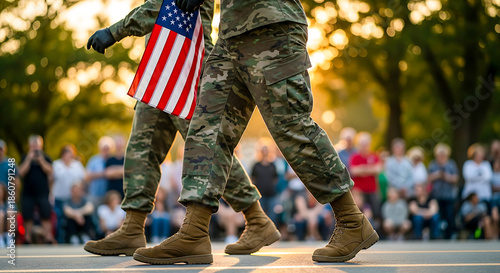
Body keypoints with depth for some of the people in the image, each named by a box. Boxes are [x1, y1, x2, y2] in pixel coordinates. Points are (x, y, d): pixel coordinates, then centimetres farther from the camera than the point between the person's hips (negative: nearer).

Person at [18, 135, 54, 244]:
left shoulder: (46, 158, 8)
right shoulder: (25, 158, 8)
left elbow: (50, 171, -4)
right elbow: (21, 172, -5)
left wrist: (41, 160, -13)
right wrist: (29, 159, -11)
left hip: (42, 193, 0)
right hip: (28, 193, 1)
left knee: (46, 217, -5)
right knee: (27, 218, 2)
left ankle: (48, 238, -3)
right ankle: (27, 240, 11)